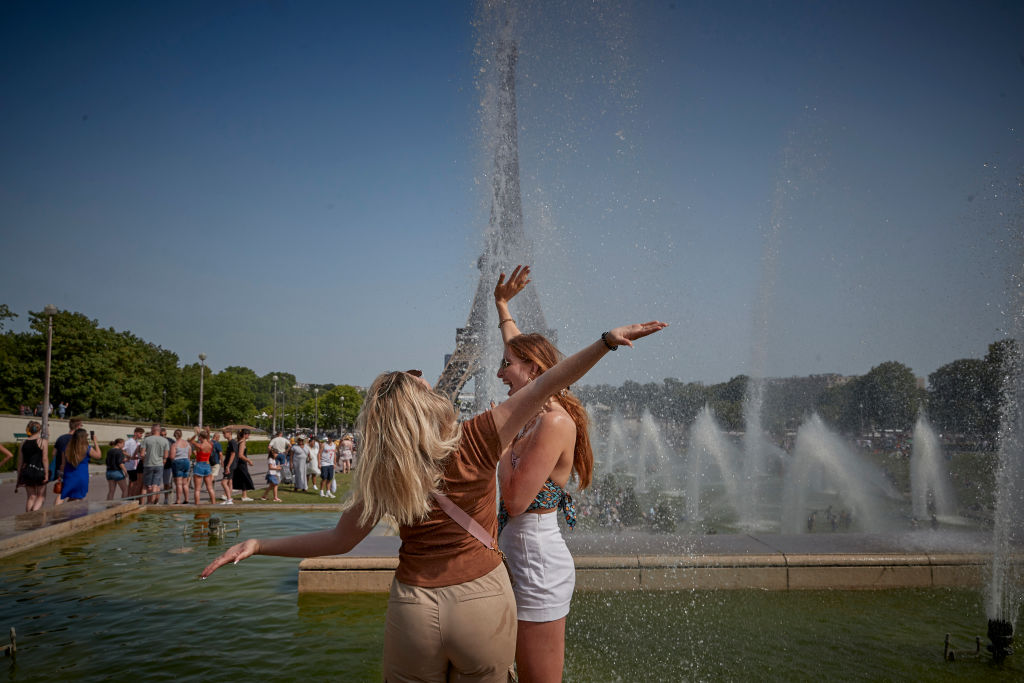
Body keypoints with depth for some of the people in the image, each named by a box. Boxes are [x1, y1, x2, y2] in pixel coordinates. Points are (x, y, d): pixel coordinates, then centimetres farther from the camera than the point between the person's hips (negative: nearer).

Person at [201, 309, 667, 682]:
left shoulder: (381, 476, -7)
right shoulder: (475, 441, -12)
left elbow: (339, 540, 0)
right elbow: (544, 388, -14)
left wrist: (257, 545, 10)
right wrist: (607, 341, -13)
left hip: (414, 610, 1)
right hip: (483, 601, -1)